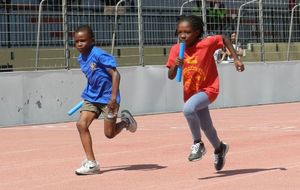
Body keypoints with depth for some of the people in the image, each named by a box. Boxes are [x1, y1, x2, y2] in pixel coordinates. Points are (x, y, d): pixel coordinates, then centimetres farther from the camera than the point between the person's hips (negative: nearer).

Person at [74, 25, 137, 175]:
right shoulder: (81, 59, 4)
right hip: (92, 97, 7)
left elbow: (115, 74, -24)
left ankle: (125, 121, 30)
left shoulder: (98, 55, -20)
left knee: (109, 133, -3)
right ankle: (91, 163, -7)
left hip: (107, 97, -7)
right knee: (81, 124, -11)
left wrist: (113, 97, -29)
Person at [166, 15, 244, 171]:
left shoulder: (206, 43, -17)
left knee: (188, 109, -34)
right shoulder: (176, 50, -8)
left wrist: (236, 59, -2)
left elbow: (224, 39, 0)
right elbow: (171, 76, -8)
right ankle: (219, 148, 50)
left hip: (208, 90, -5)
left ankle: (198, 144, -13)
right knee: (206, 127, 20)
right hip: (191, 93, 5)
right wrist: (175, 66, -29)